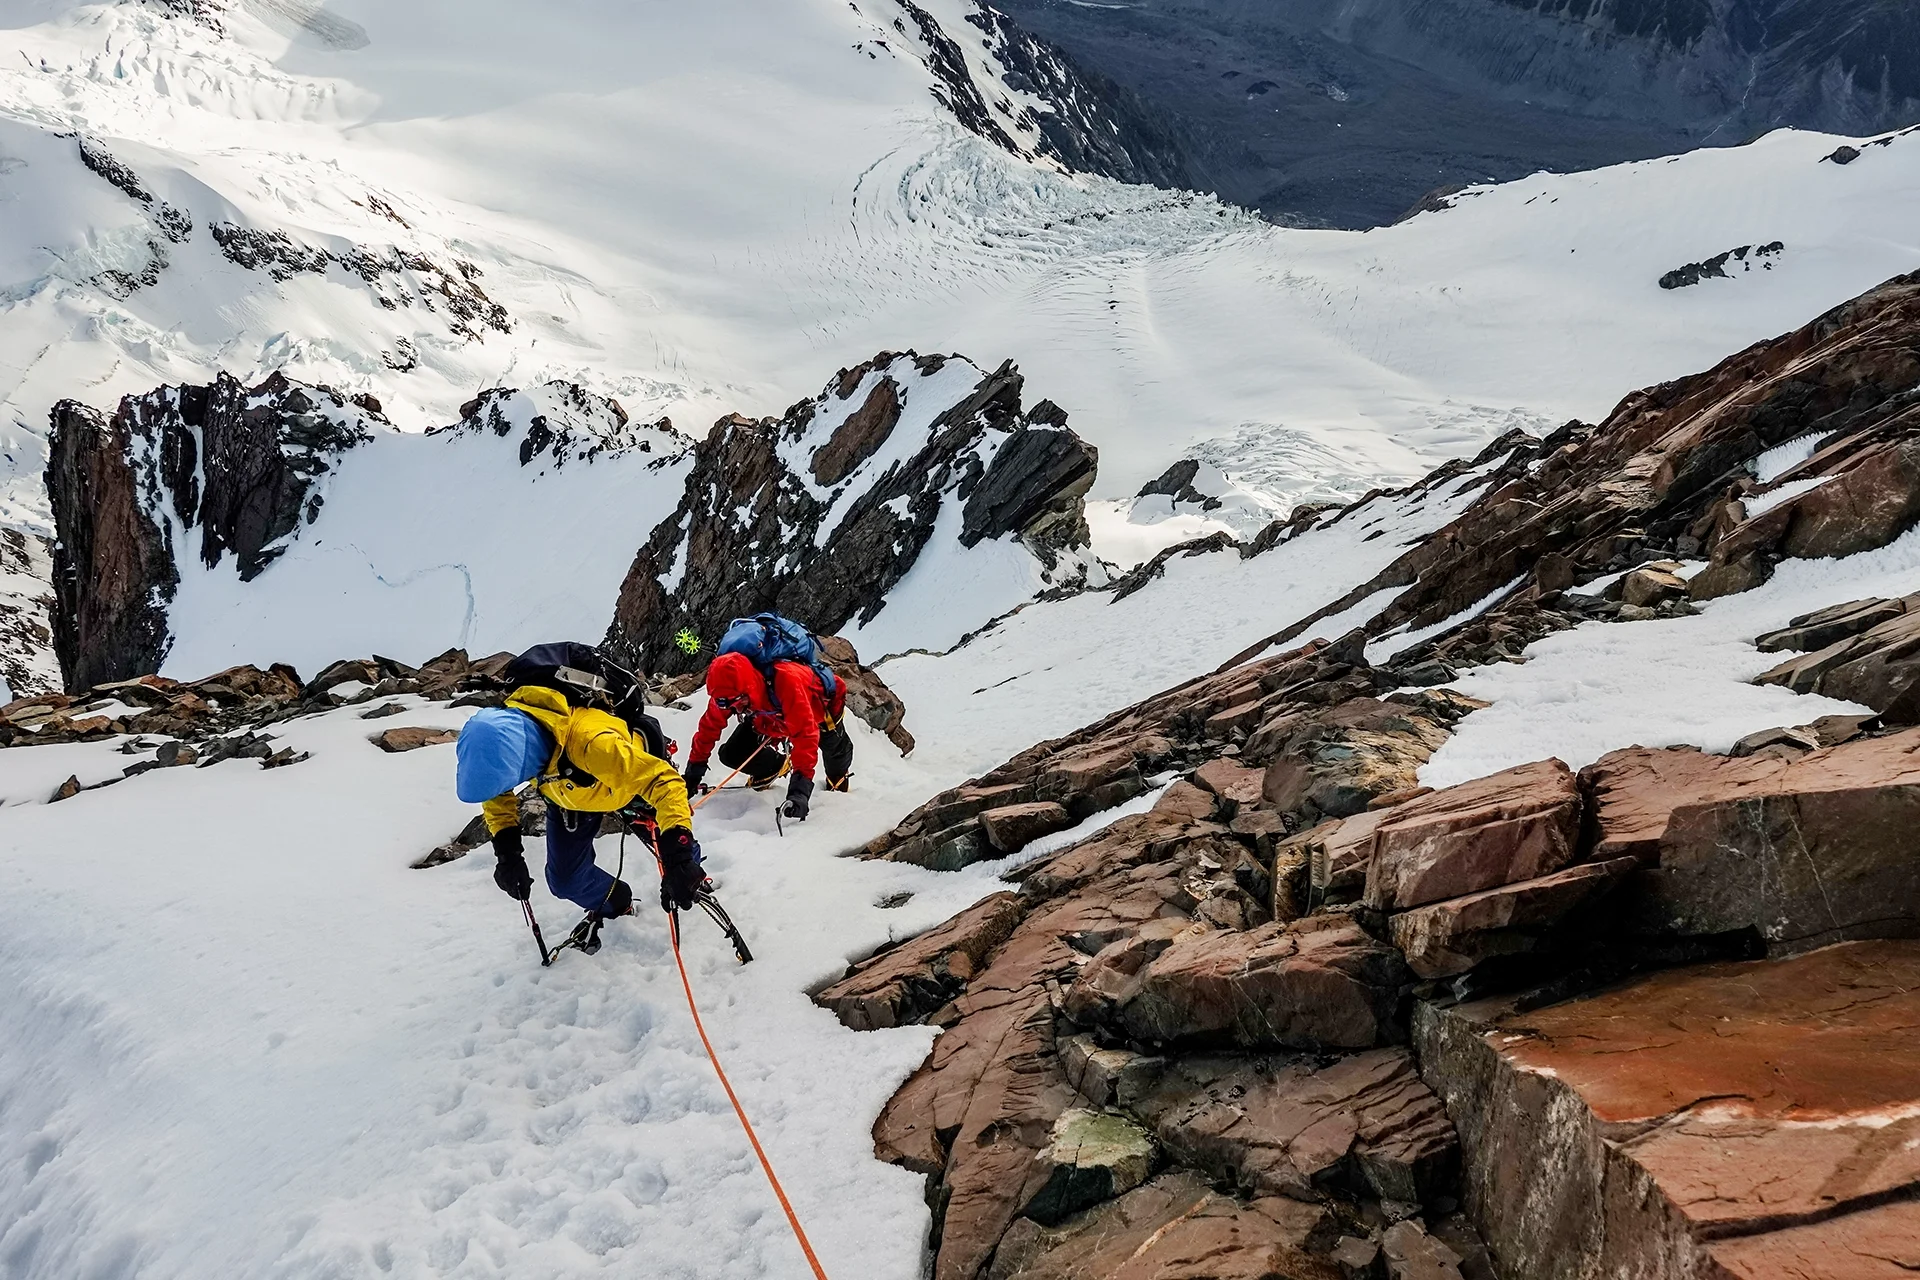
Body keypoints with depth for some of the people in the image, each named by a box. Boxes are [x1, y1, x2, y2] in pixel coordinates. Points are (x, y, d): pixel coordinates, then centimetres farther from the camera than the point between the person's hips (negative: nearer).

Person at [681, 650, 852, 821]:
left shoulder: (787, 679, -48)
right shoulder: (726, 690, -32)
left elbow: (804, 734, -51)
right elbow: (709, 727, -17)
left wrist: (800, 787, -57)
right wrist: (693, 773, -15)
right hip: (773, 720, 4)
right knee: (731, 755, -10)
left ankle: (838, 785, 50)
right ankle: (779, 765, 18)